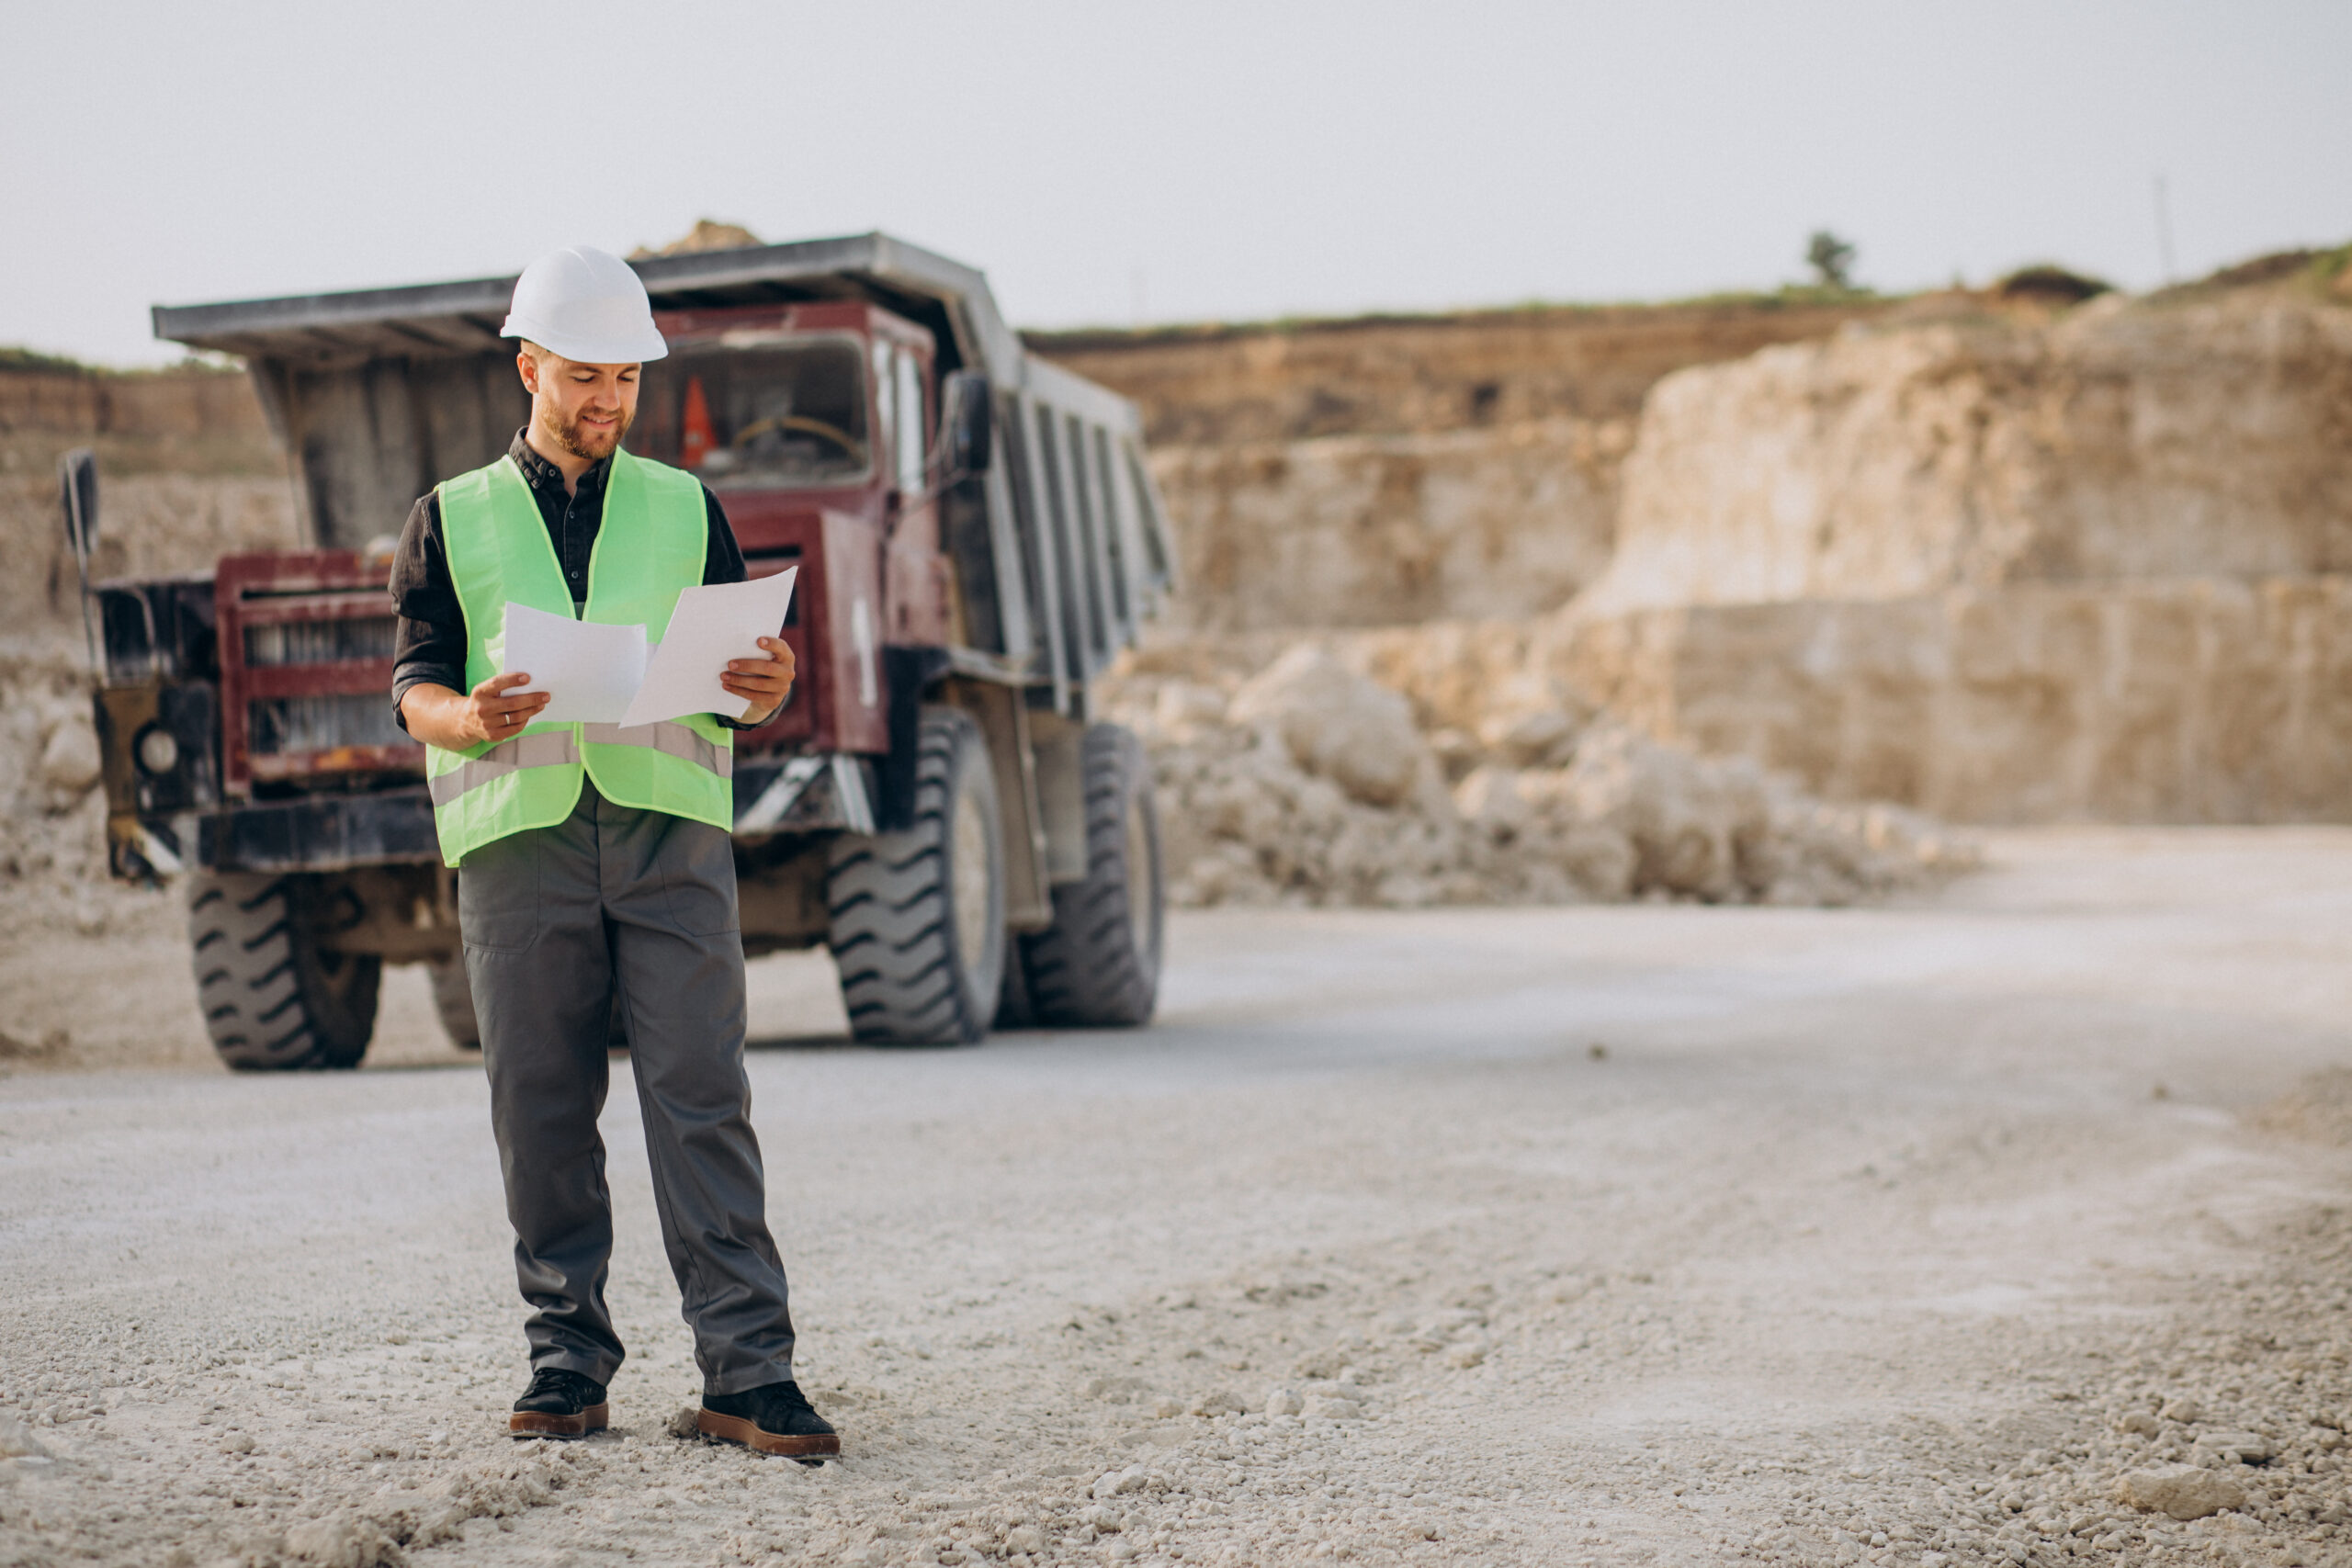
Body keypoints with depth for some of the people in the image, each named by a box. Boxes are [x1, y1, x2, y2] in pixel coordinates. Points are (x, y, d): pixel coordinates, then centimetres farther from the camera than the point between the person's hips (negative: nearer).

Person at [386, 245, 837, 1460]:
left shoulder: (684, 508, 18)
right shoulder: (454, 519, 15)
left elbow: (738, 688, 15)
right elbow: (414, 684, 7)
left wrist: (767, 692, -10)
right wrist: (470, 716, -17)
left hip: (669, 825, 0)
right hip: (517, 831, 0)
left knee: (700, 1098, -8)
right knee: (541, 1110, -1)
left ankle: (745, 1370, -10)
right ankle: (566, 1358, 8)